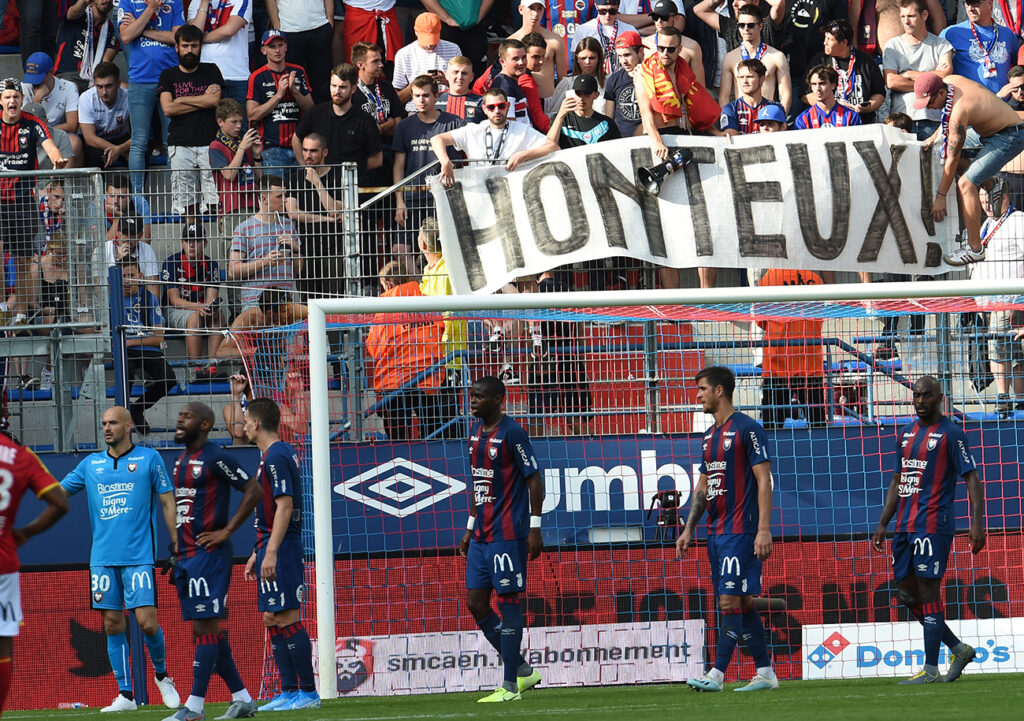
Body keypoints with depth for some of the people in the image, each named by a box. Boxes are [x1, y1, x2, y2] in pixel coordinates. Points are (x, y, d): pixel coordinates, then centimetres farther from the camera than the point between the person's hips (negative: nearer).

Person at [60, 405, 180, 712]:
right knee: (112, 625, 2)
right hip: (102, 557, 4)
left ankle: (162, 675, 16)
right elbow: (58, 491, 15)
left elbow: (167, 500, 4)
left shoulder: (149, 458, 2)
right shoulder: (91, 464, 11)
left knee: (146, 621, -11)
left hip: (138, 556, -4)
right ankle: (125, 695, 7)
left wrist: (175, 538, -2)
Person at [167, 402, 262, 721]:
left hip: (208, 553, -10)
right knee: (206, 628, 10)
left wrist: (226, 531, -14)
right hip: (185, 554, 10)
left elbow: (254, 491, -13)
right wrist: (177, 545, 17)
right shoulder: (181, 461, 16)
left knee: (205, 627, -10)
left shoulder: (216, 458, -11)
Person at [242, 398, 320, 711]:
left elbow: (284, 507, -20)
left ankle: (308, 692, -11)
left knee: (286, 618, -11)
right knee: (273, 618, 11)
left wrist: (271, 552, -23)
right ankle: (289, 692, 12)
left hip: (280, 549, -11)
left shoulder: (276, 457, -13)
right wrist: (258, 552, 26)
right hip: (272, 548, 11)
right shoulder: (277, 455, 18)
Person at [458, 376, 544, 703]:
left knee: (507, 602, -6)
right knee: (476, 603, 7)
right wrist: (470, 528, 21)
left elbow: (534, 480, -12)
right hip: (482, 536, 9)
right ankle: (523, 671, 18)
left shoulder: (511, 433, -11)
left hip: (508, 534, -9)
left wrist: (534, 528, -15)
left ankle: (510, 686, -2)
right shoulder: (476, 431, 14)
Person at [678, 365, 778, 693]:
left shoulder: (747, 429, -8)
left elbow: (764, 480, -12)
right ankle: (765, 673, 12)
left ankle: (717, 674, -16)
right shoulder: (711, 435, 18)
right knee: (741, 603, 9)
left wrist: (764, 529, -18)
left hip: (740, 530, -9)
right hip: (716, 531, 9)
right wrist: (689, 528, 17)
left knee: (731, 600, -12)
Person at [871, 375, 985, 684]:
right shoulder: (907, 433, 17)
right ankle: (959, 650, 19)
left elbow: (972, 479, -9)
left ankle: (930, 669, -8)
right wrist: (882, 524, 18)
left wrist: (977, 522, -18)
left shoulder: (951, 434, -5)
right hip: (904, 527, 8)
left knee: (928, 591, -10)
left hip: (933, 526, -8)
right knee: (908, 594, 8)